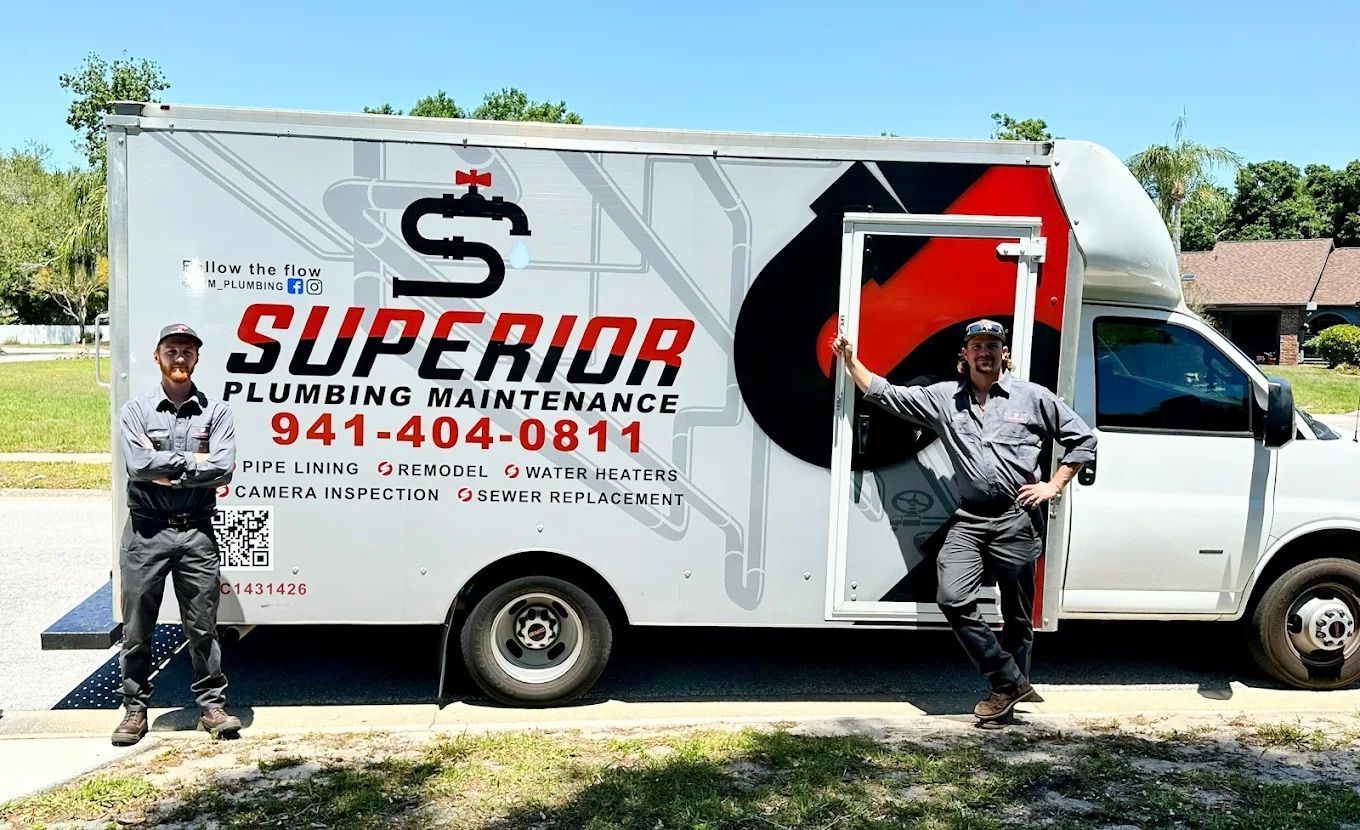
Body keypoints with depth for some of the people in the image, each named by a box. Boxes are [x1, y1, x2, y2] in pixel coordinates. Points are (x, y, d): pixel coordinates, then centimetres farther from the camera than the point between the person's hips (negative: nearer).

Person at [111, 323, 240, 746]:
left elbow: (222, 470, -11)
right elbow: (138, 465, -13)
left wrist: (164, 469, -11)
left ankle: (211, 705, 17)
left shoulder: (216, 412, 3)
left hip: (196, 532, 0)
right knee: (136, 630, 8)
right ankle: (135, 709, 21)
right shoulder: (136, 410, 3)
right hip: (146, 532, 0)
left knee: (202, 627, 6)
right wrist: (192, 460, -10)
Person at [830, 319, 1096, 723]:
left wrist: (1055, 485, 2)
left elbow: (1082, 439, 9)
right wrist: (852, 361, 3)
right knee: (953, 598, -15)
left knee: (1017, 615, 7)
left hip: (1017, 520, -1)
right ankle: (1010, 681, 0)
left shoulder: (1033, 397, 3)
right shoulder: (943, 397, 8)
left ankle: (1008, 688, 25)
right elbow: (885, 394, 11)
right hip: (968, 520, 2)